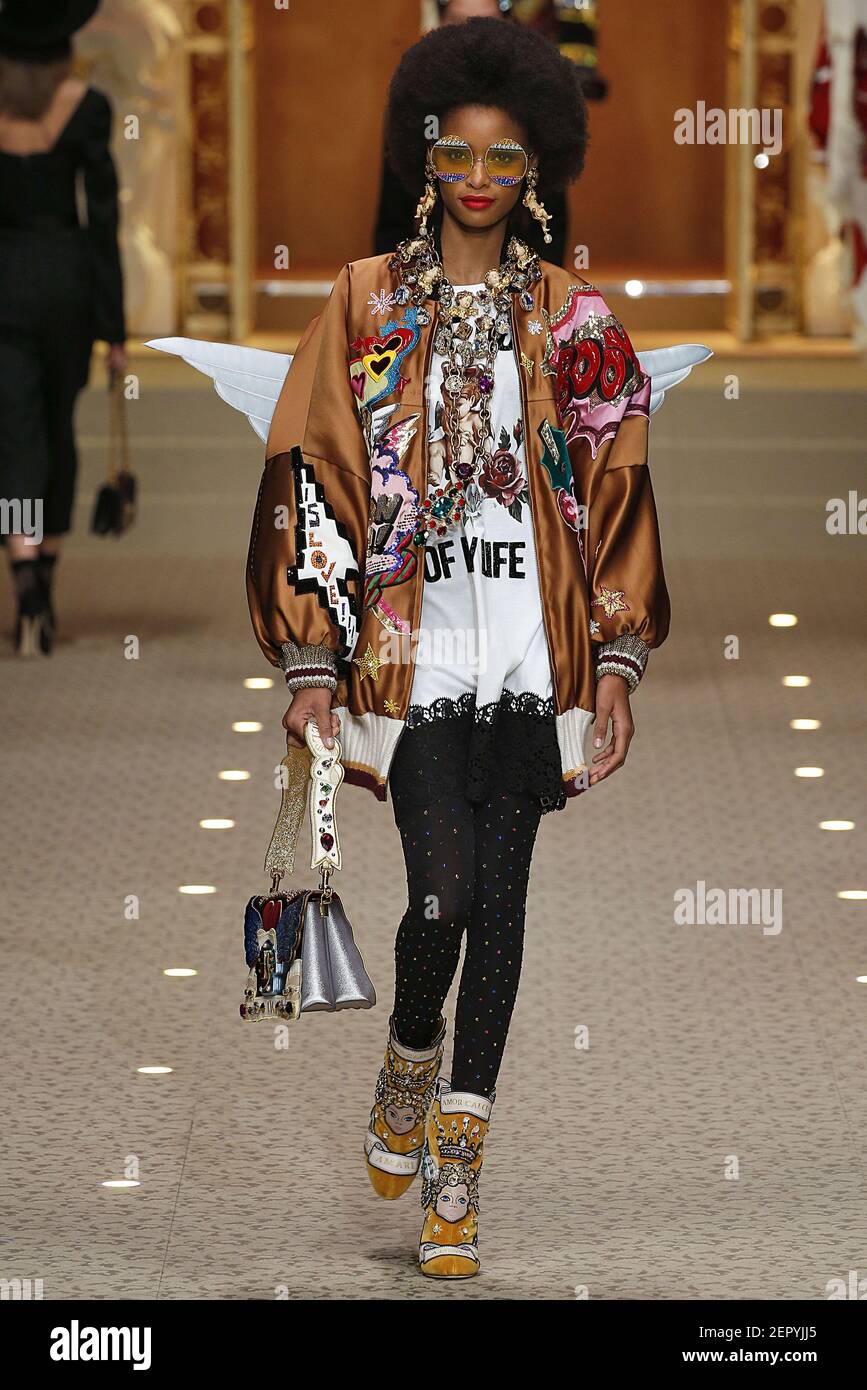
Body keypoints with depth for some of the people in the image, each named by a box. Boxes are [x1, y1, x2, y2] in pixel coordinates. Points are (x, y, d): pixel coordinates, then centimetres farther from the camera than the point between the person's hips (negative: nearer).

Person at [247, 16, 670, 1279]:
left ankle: (457, 1166, 9)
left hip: (532, 652, 2)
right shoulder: (368, 302, 4)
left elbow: (615, 495, 10)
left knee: (501, 901, 2)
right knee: (444, 897, -12)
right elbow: (314, 477, 2)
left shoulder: (571, 318, 8)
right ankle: (410, 1066, 20)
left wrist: (617, 658, 3)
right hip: (412, 647, -2)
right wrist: (312, 661, -3)